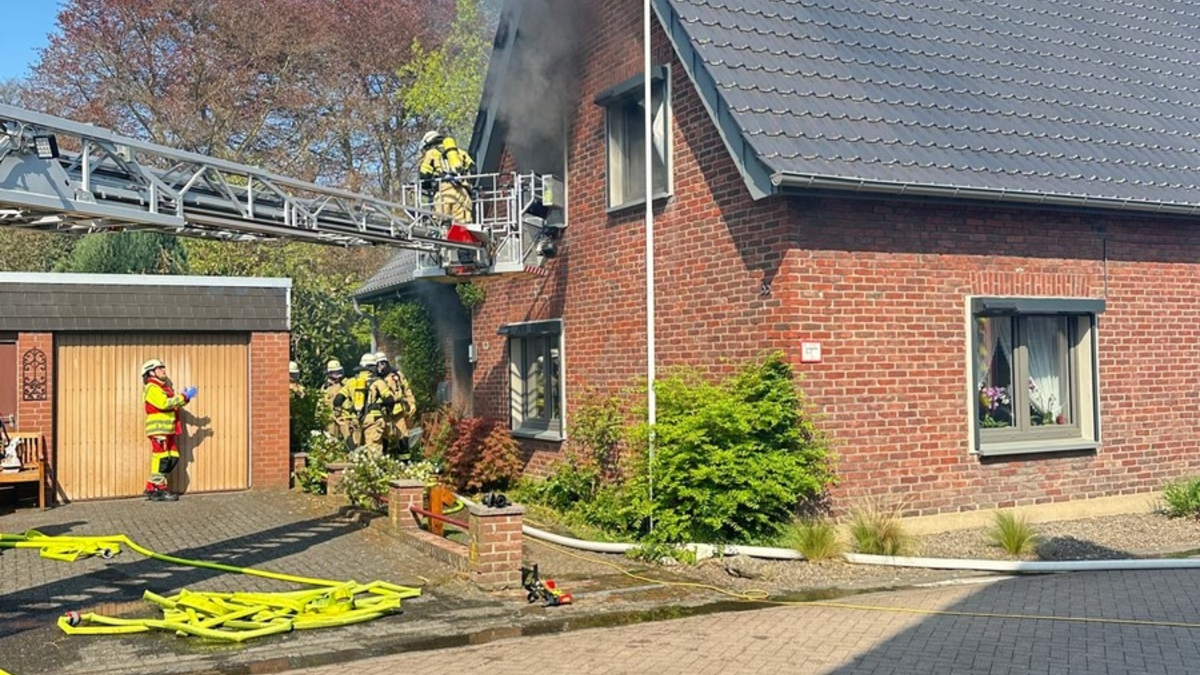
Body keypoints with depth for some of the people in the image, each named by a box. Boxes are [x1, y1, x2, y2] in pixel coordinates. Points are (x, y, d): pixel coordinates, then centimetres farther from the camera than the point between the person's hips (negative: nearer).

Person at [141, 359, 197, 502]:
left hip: (167, 430, 10)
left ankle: (151, 488, 15)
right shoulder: (152, 388, -9)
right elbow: (164, 403, -23)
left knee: (173, 458, 8)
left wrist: (185, 397, 2)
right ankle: (159, 490, -2)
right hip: (158, 429, -10)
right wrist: (184, 397, -20)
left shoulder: (164, 387, 23)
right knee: (161, 458, -7)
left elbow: (174, 404, 20)